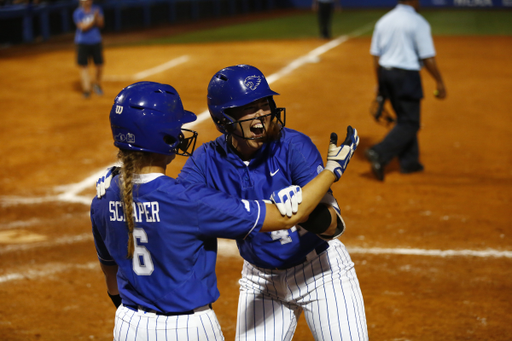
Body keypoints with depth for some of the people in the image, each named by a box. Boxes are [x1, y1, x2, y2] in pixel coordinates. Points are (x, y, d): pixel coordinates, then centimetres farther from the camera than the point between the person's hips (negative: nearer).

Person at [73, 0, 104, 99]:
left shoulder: (97, 9, 4)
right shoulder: (77, 13, -6)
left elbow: (101, 24, -2)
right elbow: (83, 27, -15)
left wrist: (97, 18, -21)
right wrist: (93, 20, -24)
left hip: (96, 42, 3)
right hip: (83, 43, -3)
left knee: (99, 65, 7)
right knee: (83, 66, -9)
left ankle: (97, 85, 31)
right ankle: (86, 90, -12)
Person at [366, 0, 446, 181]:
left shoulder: (383, 21, 8)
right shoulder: (418, 22, -11)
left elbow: (375, 56, 10)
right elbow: (428, 58, -14)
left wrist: (379, 84, 18)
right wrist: (439, 82, -5)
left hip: (385, 73, 7)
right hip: (407, 76, -7)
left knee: (405, 119, 19)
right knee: (409, 123, 1)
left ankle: (409, 162, 23)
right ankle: (379, 154, -14)